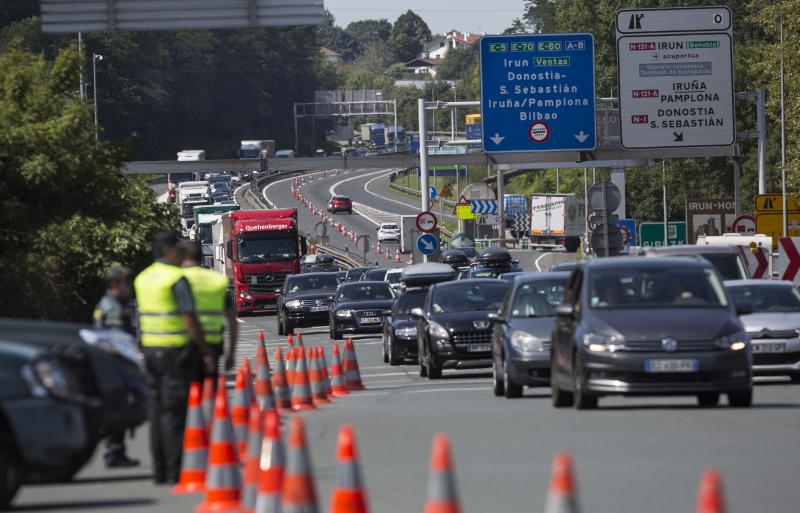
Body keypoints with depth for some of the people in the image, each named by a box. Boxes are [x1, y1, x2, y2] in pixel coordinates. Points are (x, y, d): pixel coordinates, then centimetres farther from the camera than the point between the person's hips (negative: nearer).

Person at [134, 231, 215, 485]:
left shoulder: (143, 279, 11)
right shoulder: (177, 279, -13)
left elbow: (141, 319, 13)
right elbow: (190, 320, -16)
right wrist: (206, 352, -11)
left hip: (151, 350, 7)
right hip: (177, 350, -7)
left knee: (157, 410, 10)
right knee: (174, 411, -6)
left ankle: (160, 471, 11)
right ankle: (175, 471, -7)